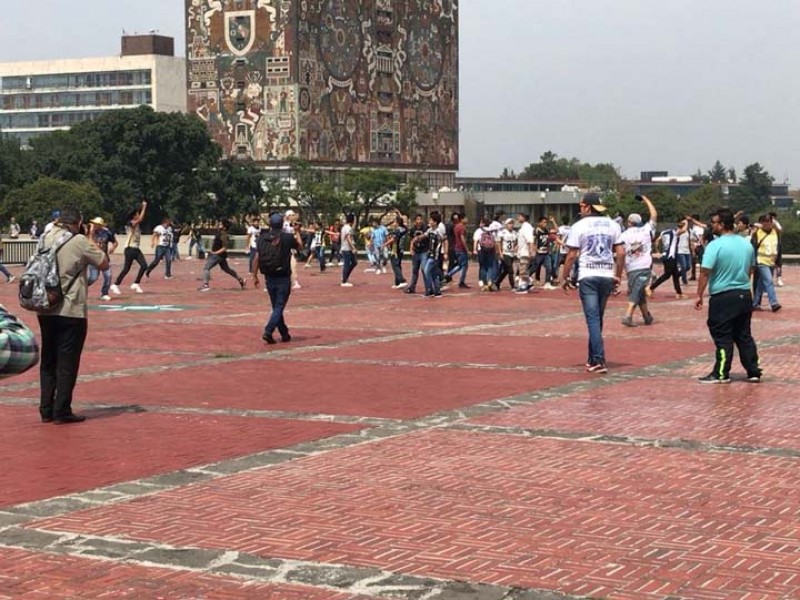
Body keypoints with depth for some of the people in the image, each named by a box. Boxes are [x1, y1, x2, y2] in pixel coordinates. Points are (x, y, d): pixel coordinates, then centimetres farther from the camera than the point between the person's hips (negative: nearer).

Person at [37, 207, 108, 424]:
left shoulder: (47, 239, 6)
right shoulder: (79, 241, -11)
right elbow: (104, 264, -4)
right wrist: (91, 240, 5)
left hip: (46, 309, 6)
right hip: (71, 311, -6)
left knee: (48, 360, 14)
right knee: (67, 362, 1)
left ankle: (46, 410, 16)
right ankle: (62, 411, 2)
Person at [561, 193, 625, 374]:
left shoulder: (580, 226, -3)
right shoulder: (613, 225, 8)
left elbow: (571, 255, -4)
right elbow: (621, 253, 5)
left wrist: (565, 277, 6)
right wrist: (618, 276, 14)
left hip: (588, 276, -4)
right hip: (607, 276, 4)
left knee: (593, 318, -4)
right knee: (597, 318, 15)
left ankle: (599, 360, -14)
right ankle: (593, 359, 21)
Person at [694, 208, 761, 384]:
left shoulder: (715, 245, -15)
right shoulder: (747, 245, 6)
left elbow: (705, 272, -17)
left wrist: (699, 295, -11)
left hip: (722, 297, -6)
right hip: (745, 295, 6)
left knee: (722, 337, 1)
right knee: (744, 336, 13)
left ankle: (721, 374, 6)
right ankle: (754, 372, 14)